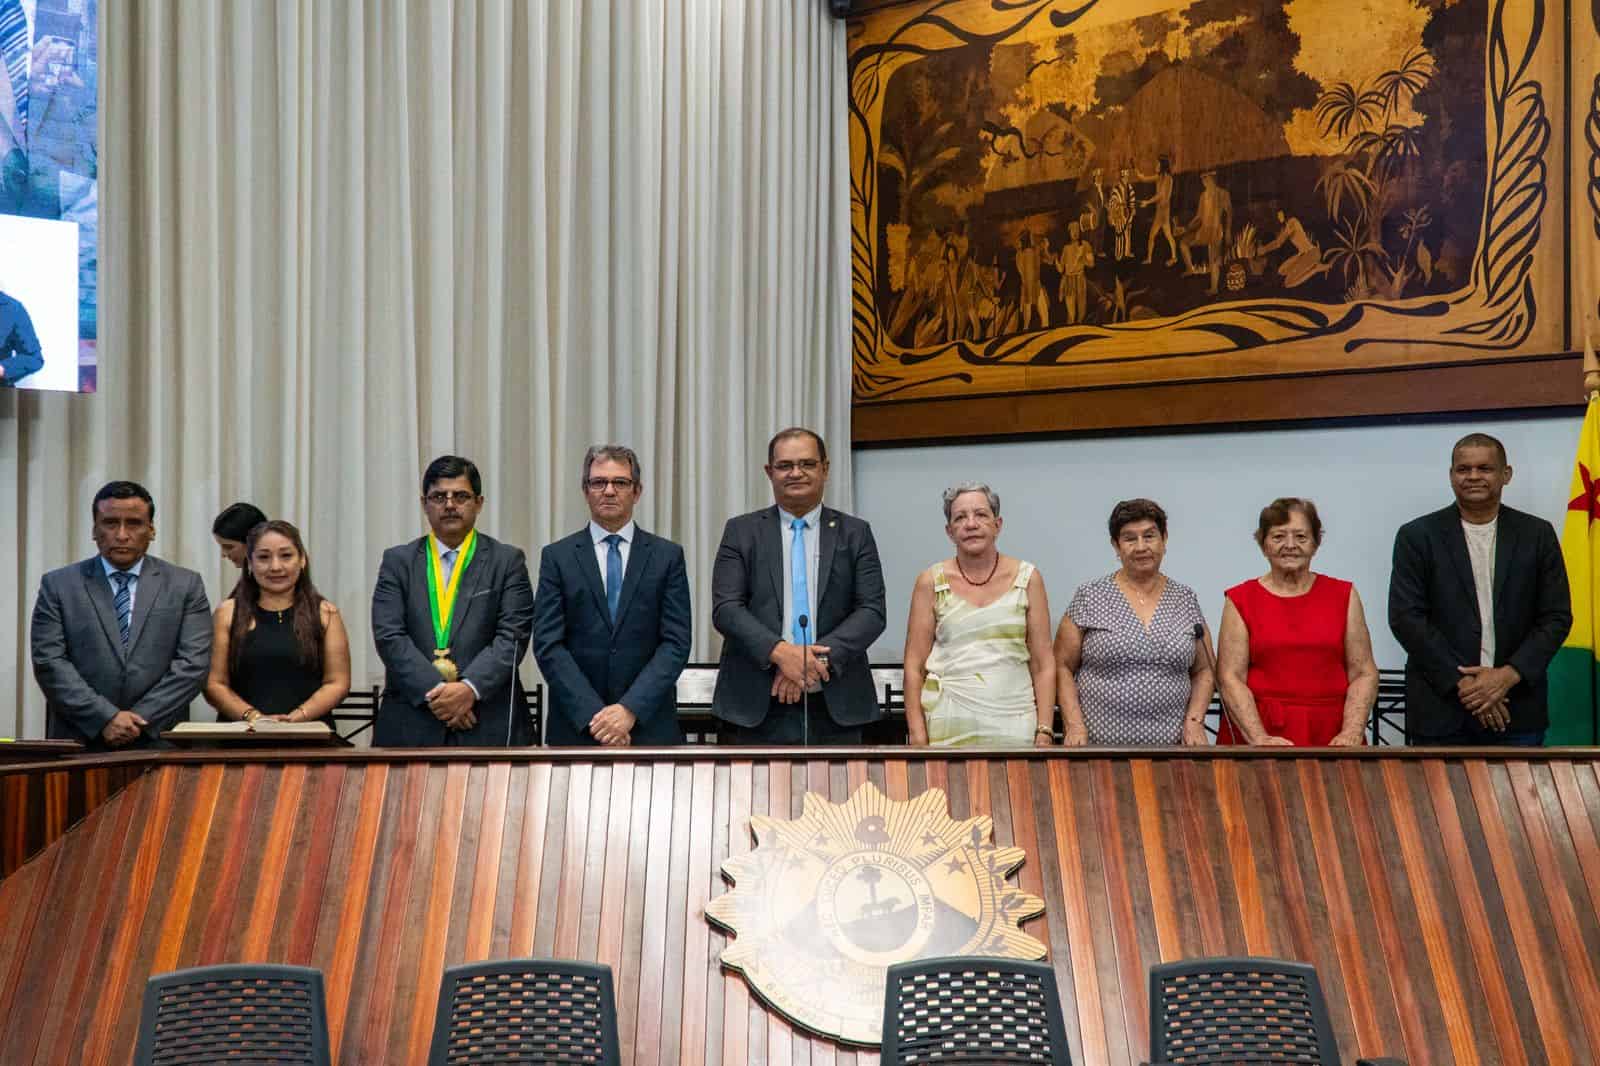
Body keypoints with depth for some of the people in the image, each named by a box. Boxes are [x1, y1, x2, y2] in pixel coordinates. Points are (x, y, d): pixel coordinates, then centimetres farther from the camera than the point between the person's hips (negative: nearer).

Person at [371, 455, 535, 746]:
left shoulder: (507, 560, 7)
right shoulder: (398, 561, 10)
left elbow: (513, 636, -2)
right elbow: (389, 636, -1)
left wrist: (471, 688, -16)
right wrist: (436, 691, -13)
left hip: (489, 724, -1)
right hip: (410, 724, 1)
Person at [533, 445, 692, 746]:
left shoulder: (667, 555, 3)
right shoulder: (557, 557, 3)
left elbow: (676, 642, -4)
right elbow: (548, 644, -4)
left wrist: (631, 709, -15)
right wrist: (593, 715, -14)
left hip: (649, 726, 0)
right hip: (576, 727, 0)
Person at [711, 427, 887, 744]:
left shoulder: (855, 533, 9)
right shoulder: (741, 531, 7)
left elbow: (872, 611, 0)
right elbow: (726, 608, -3)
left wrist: (819, 659, -15)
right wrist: (779, 651, -19)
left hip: (835, 708, 1)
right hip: (757, 708, -1)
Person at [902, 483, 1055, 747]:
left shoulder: (1027, 579, 6)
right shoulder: (931, 582, 4)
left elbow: (1043, 664, 4)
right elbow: (914, 666, 3)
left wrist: (1044, 732, -3)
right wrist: (917, 735, -5)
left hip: (1014, 723, 1)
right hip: (949, 724, 0)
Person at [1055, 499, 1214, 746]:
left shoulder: (1186, 599, 9)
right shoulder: (1089, 597, 1)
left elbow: (1204, 671, 13)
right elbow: (1063, 667, 1)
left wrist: (1194, 721, -1)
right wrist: (1074, 725, -9)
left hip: (1169, 744, 2)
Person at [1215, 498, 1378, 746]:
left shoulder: (1344, 596, 8)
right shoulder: (1240, 601, 4)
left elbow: (1364, 673, 5)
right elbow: (1231, 678, -3)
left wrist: (1351, 733, -9)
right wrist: (1260, 739, -15)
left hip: (1330, 737, 1)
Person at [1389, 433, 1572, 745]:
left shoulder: (1537, 534, 7)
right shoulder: (1417, 536, 1)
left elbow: (1556, 617, 4)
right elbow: (1405, 617, -5)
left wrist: (1509, 675, -10)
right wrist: (1462, 682, -12)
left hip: (1518, 711, 1)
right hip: (1441, 711, -1)